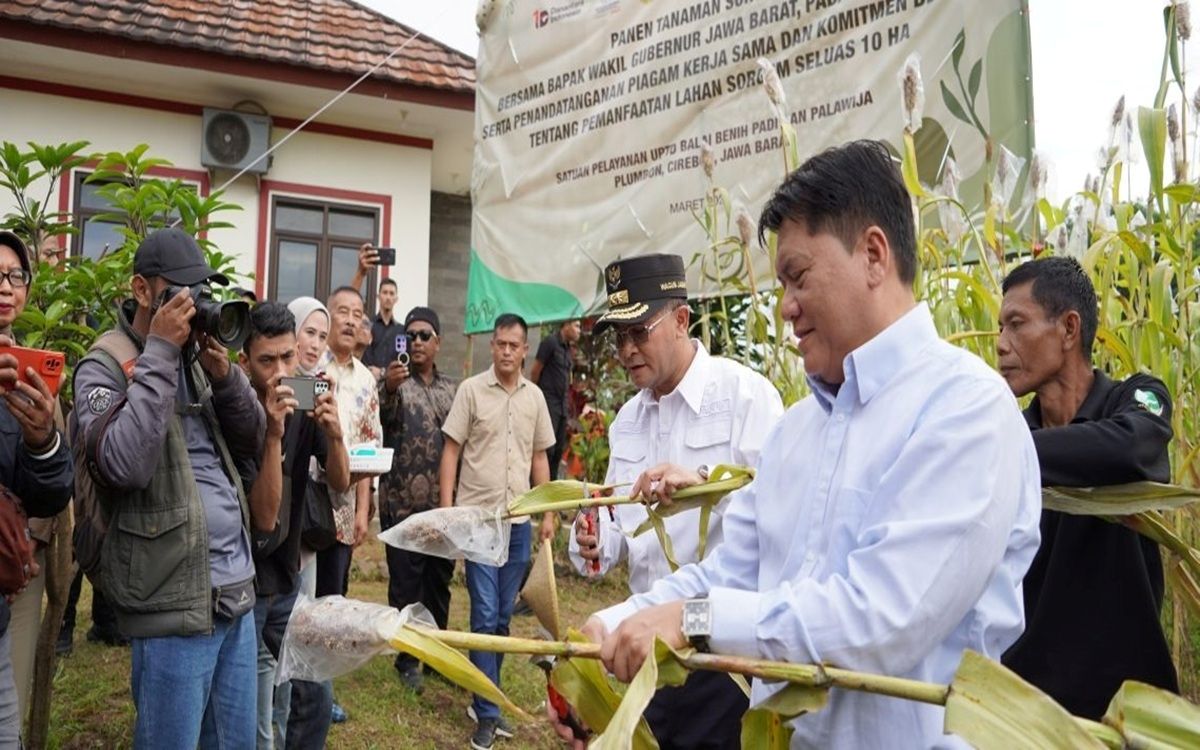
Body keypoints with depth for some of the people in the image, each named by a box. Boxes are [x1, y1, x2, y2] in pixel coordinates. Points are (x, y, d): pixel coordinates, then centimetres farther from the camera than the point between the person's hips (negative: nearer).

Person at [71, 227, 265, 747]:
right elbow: (126, 465, -25)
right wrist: (159, 353, -20)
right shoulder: (103, 368, -7)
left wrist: (223, 372, -8)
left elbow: (252, 443, 9)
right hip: (176, 602, -6)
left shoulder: (194, 355, 11)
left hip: (237, 592, 7)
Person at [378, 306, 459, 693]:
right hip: (403, 503, -4)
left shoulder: (452, 388, 11)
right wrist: (389, 389, -44)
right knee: (406, 584, 4)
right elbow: (383, 418, -23)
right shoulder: (394, 380, -2)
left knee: (439, 582, 13)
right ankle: (407, 659, 17)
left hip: (444, 504, 4)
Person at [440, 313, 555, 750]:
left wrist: (548, 512, 10)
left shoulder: (534, 397, 7)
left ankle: (486, 694, 28)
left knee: (503, 616, 12)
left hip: (519, 519, 4)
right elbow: (451, 451, -3)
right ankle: (487, 712, 8)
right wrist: (446, 509, -9)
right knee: (485, 614, -3)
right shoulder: (471, 390, -5)